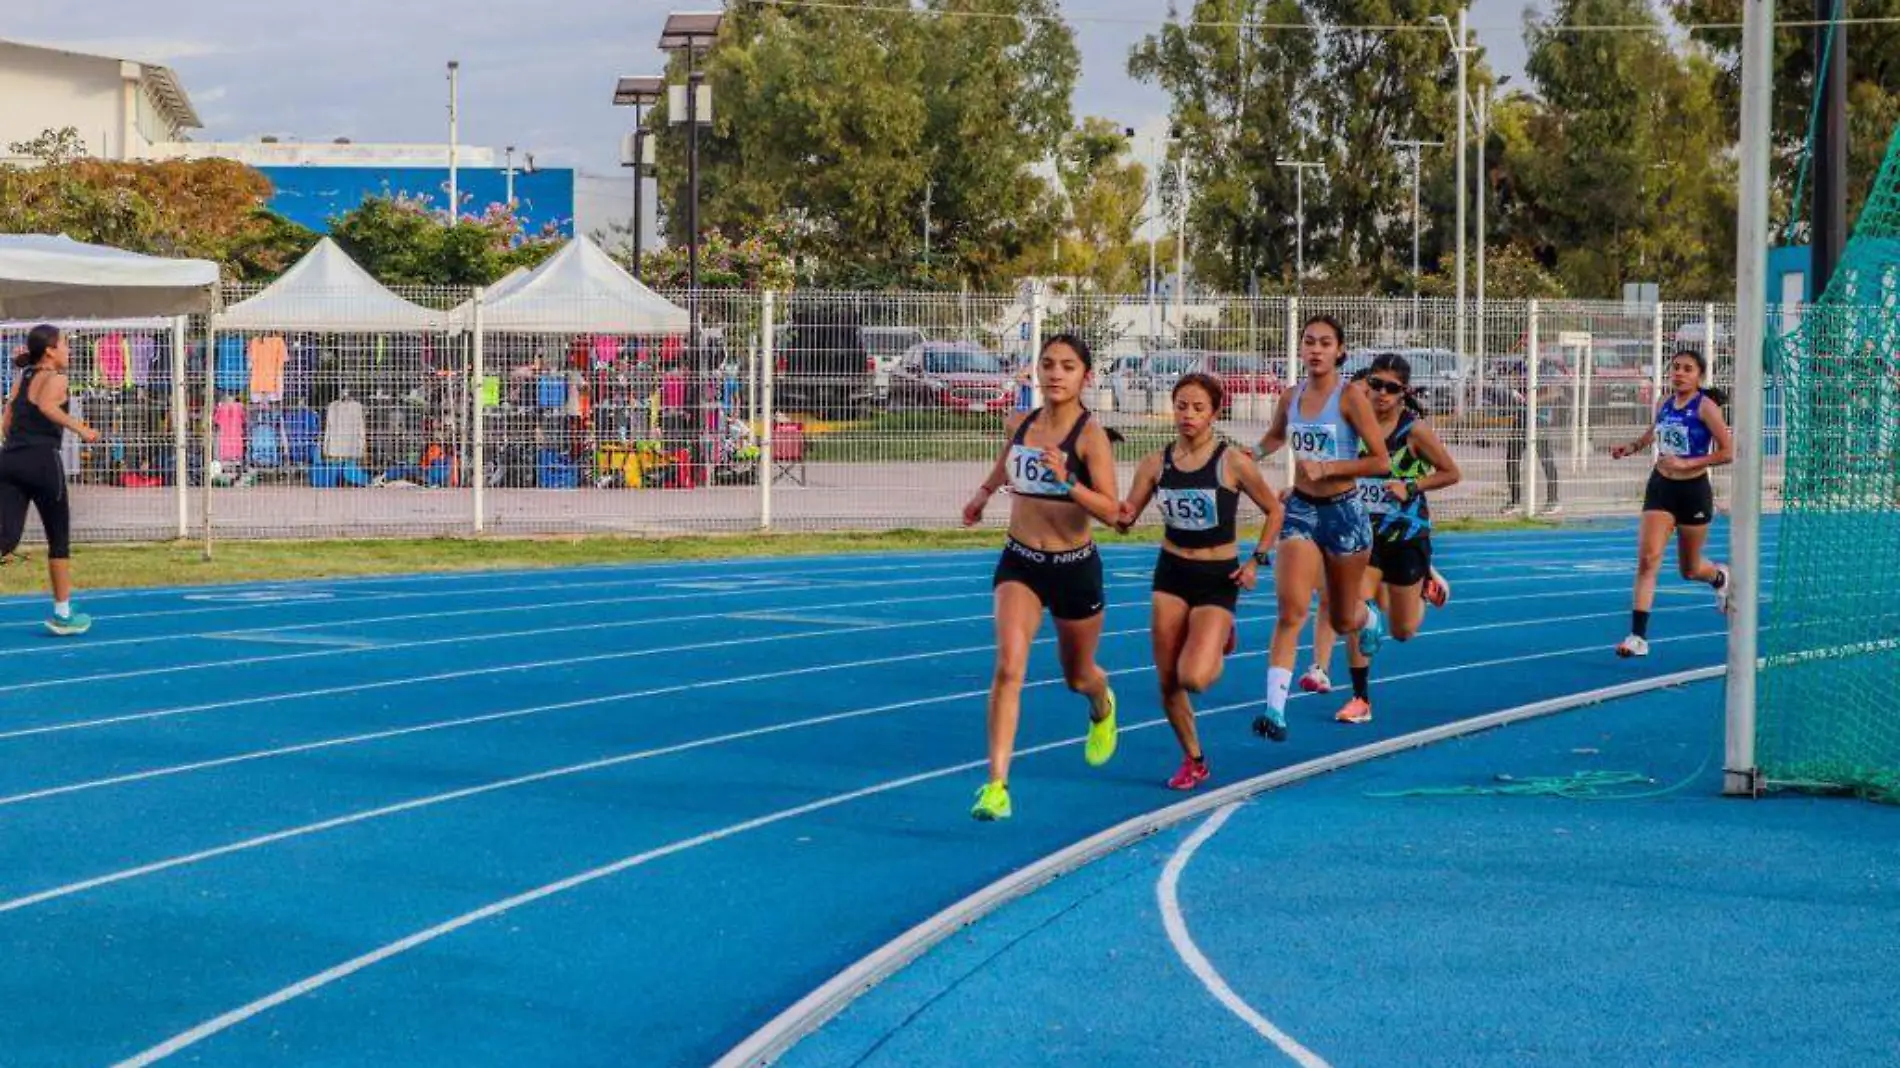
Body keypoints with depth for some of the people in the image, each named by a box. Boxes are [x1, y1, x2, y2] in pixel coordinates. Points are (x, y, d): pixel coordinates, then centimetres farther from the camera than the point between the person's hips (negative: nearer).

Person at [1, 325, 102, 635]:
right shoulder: (55, 379, -1)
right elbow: (47, 406, -22)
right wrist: (80, 428, -21)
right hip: (42, 459, -6)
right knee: (59, 539, 11)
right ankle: (62, 614, 18)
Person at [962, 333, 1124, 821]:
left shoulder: (1091, 435, -15)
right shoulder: (1020, 423, -1)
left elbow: (1111, 510, -21)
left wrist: (1067, 481, -35)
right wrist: (982, 495, 39)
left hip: (1075, 566, -2)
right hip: (1019, 562, 2)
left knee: (1078, 676, 19)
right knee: (1008, 666, -18)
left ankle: (1102, 707, 58)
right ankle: (997, 785, -21)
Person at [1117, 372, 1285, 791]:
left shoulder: (1233, 463, -11)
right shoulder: (1156, 463, -1)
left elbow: (1275, 510, 1)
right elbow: (1127, 517, 3)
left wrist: (1257, 560, -6)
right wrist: (1123, 518, -21)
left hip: (1218, 578, -4)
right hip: (1172, 572, 4)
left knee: (1194, 678, -19)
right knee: (1167, 682, 2)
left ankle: (1220, 642, 17)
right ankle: (1193, 760, 24)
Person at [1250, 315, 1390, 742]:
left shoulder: (1351, 396, -12)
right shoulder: (1292, 397, 2)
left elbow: (1381, 462, -13)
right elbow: (1274, 438, 24)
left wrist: (1327, 468, -21)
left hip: (1343, 512, -3)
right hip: (1301, 510, 3)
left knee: (1343, 619, 15)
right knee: (1290, 610, -14)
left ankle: (1370, 617, 53)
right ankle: (1275, 708, -18)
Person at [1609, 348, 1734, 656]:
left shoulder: (1705, 406, -14)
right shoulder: (1664, 405, 3)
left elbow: (1728, 452, -16)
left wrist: (1687, 463, -22)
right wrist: (1632, 447, 9)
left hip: (1693, 491, -4)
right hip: (1661, 488, 4)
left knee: (1689, 570, 13)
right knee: (1647, 558, -13)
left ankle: (1720, 577, 51)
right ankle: (1638, 636, -15)